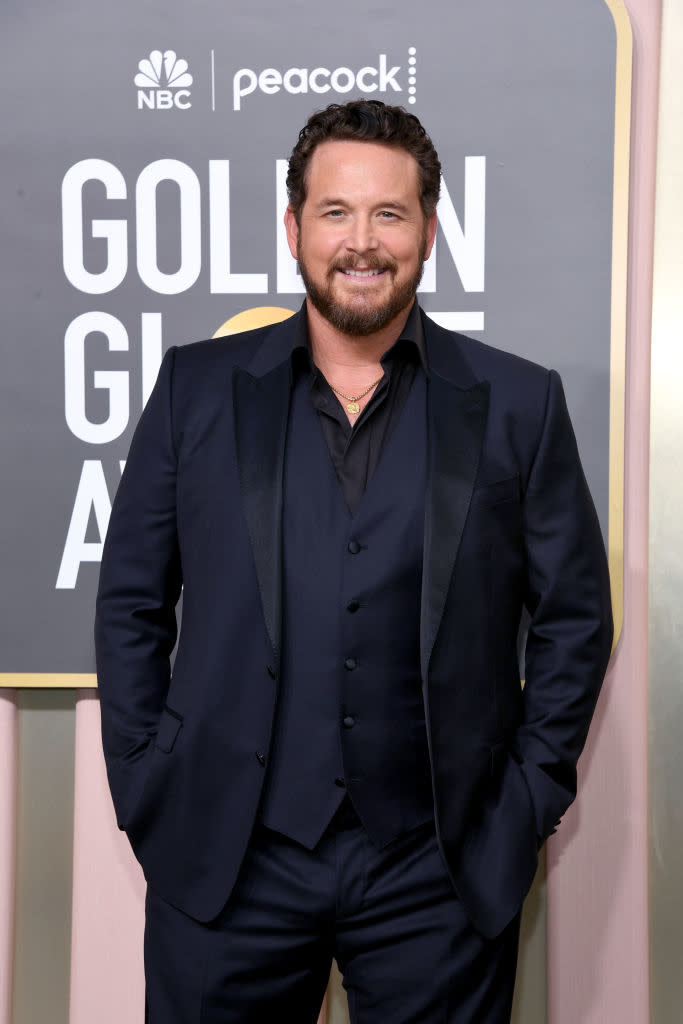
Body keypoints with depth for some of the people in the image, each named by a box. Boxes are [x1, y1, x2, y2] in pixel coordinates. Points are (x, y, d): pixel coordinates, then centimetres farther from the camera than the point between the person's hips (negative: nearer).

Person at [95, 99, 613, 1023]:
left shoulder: (519, 405, 1)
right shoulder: (198, 388, 2)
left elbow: (574, 616, 5)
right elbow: (131, 601, 6)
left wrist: (530, 801, 0)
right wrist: (144, 788, 1)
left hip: (440, 875, 0)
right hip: (225, 863, 1)